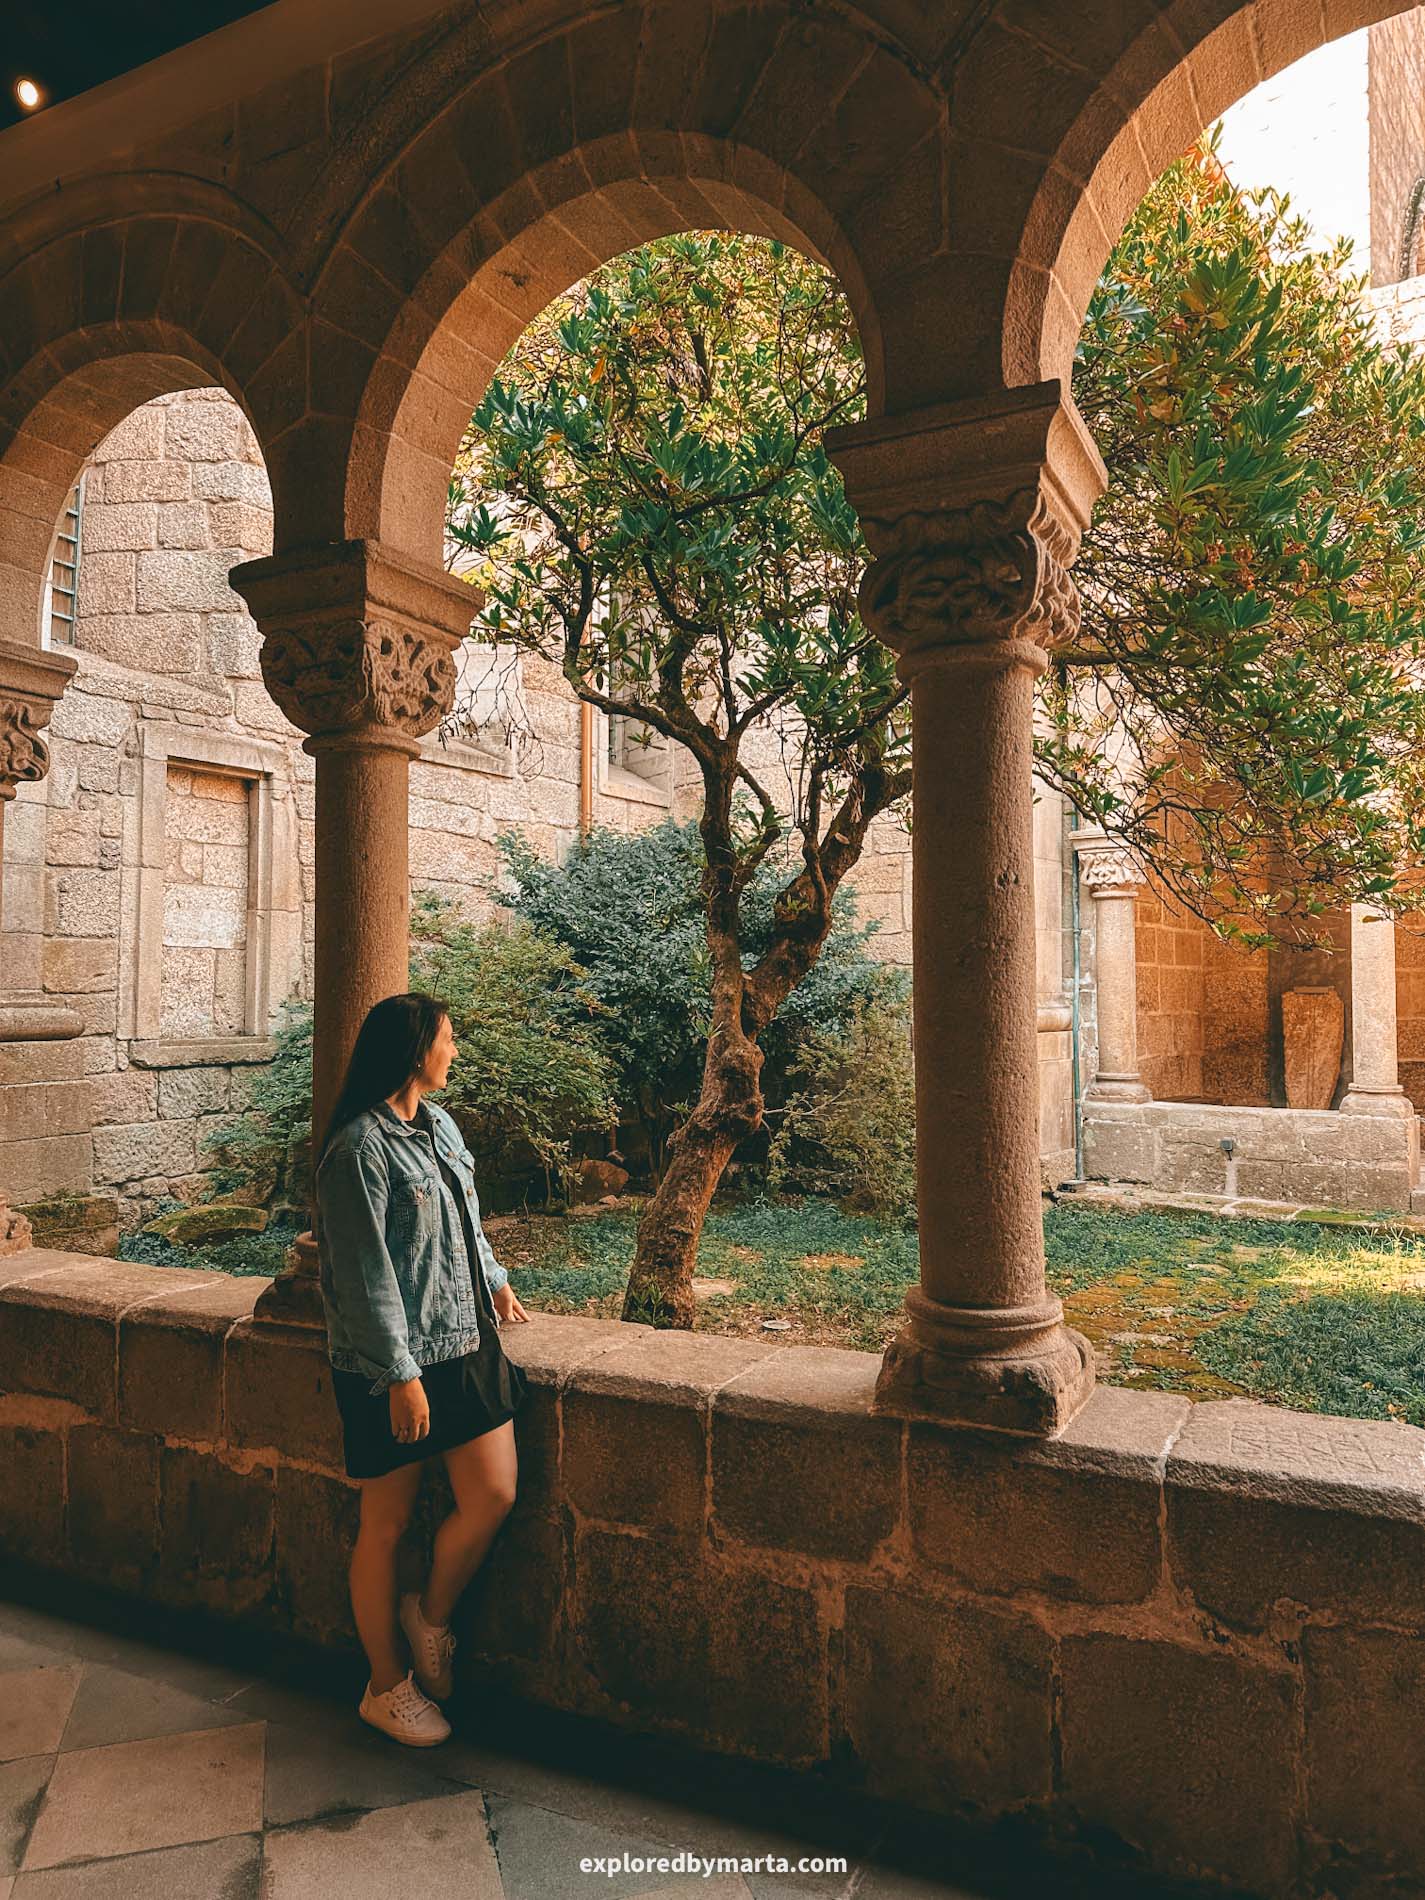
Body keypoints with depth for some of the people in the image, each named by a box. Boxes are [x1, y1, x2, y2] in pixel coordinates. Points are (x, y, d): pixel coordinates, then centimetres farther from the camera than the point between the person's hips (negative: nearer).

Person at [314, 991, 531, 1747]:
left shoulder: (439, 1125, 9)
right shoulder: (359, 1148, -17)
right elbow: (365, 1277, -19)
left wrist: (494, 1280, 28)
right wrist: (400, 1375, -18)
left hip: (466, 1346, 8)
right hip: (393, 1368, -7)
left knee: (493, 1495, 3)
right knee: (385, 1526, 9)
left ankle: (430, 1617, 31)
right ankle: (387, 1686, 29)